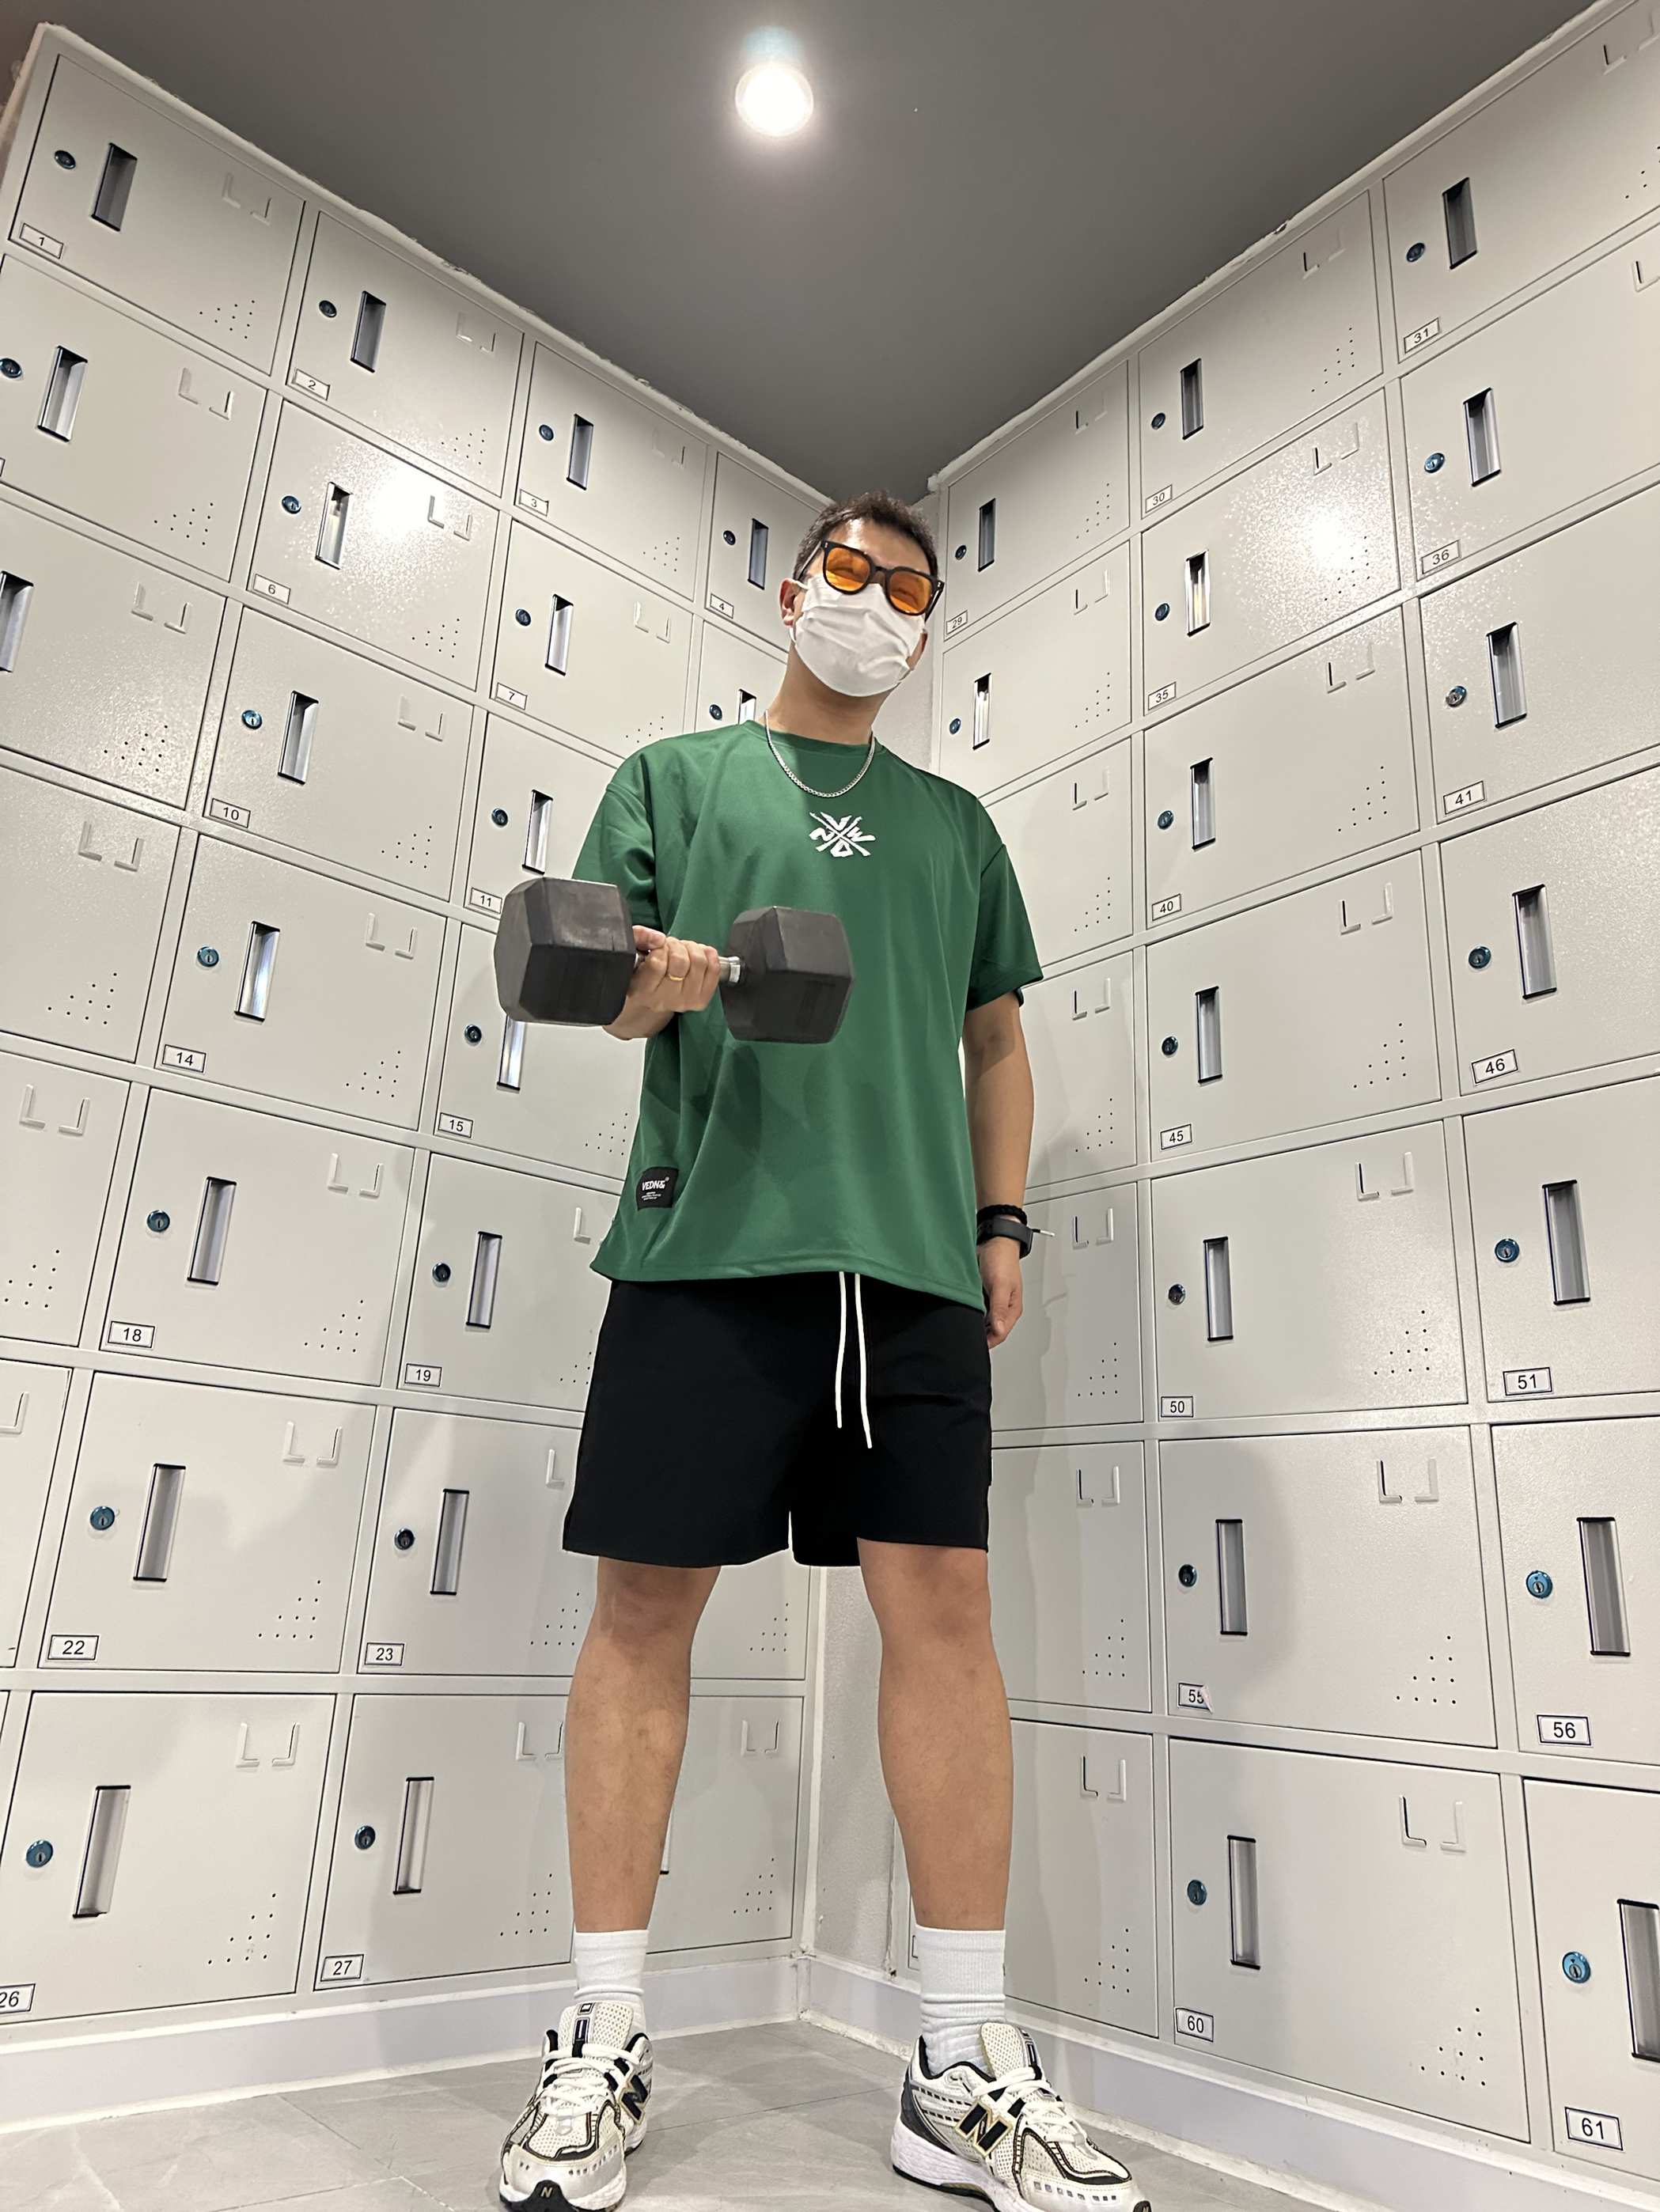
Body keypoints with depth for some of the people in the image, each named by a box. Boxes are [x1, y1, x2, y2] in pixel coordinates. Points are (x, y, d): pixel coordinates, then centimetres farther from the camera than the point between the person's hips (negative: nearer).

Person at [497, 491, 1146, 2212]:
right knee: (646, 1601, -2)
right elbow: (601, 973, 9)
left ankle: (964, 2073, 10)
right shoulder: (674, 775, 17)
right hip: (708, 1233, -2)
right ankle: (603, 2041, 15)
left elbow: (995, 1036, 23)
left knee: (943, 1603, -3)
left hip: (912, 1252, 3)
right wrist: (647, 984, -15)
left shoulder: (954, 823, 24)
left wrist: (1001, 1218, 11)